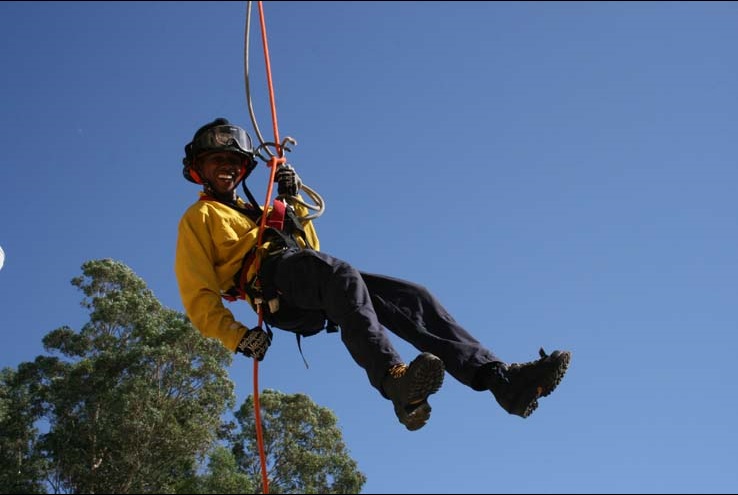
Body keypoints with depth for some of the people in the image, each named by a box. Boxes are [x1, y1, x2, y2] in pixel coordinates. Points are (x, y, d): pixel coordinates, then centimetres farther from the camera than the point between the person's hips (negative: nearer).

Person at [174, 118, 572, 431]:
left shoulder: (253, 210, 39)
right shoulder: (199, 218, 19)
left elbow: (311, 249, 29)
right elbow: (199, 299, 6)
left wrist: (292, 199, 19)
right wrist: (239, 337, -11)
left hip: (316, 295, 7)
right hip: (274, 281, -7)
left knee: (411, 298, -12)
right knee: (343, 275, -39)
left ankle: (500, 378, -27)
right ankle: (394, 380, -63)